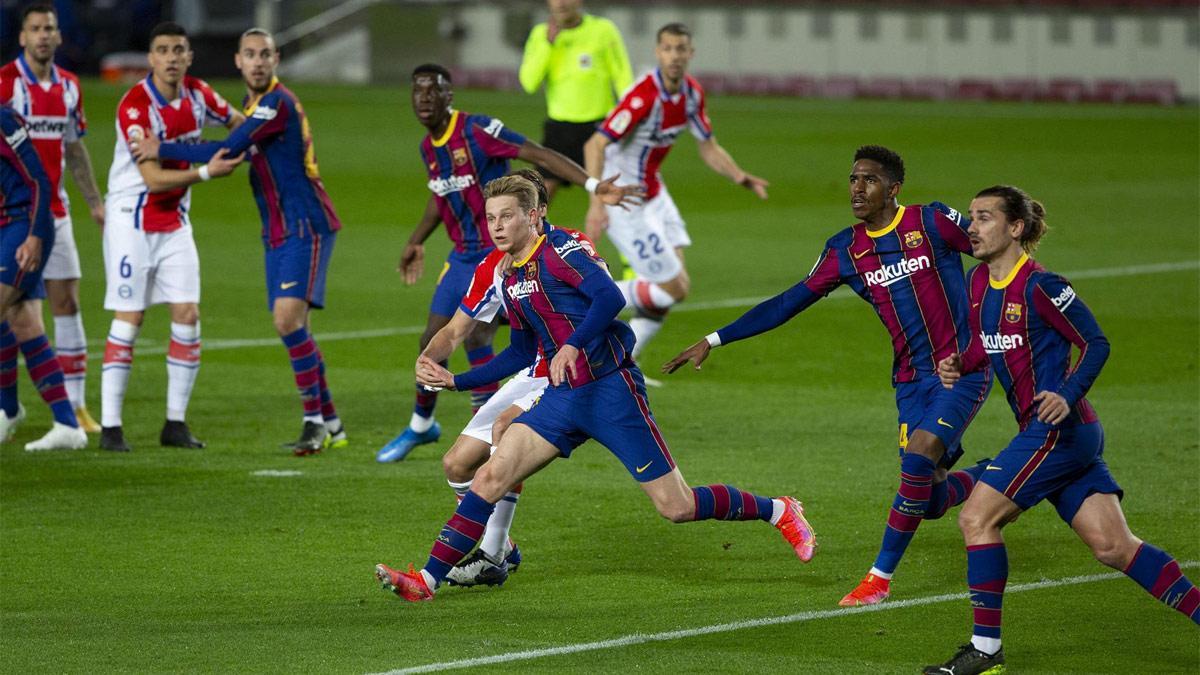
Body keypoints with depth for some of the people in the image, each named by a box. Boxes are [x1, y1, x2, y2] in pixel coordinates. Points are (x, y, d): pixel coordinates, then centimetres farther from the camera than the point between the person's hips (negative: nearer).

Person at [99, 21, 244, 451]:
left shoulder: (197, 94, 0)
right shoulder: (135, 106, -20)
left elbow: (238, 122, 20)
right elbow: (154, 178, -22)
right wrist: (206, 173, -29)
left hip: (174, 221, 6)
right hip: (132, 219, -6)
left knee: (187, 315, -2)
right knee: (129, 319, -8)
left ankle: (175, 424, 6)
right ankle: (110, 426, -5)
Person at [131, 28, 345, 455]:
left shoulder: (278, 103, -16)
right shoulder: (251, 104, 13)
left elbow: (226, 152, -21)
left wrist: (162, 150, -13)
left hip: (305, 228, -9)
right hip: (278, 233, 9)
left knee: (288, 317, -19)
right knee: (291, 325, 9)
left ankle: (315, 421, -12)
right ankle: (331, 425, 18)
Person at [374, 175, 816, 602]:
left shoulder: (559, 250, -11)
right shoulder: (511, 282, 14)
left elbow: (610, 297, -26)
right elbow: (522, 353, 24)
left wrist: (571, 347, -37)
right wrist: (454, 381, 19)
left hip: (610, 388, -7)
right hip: (563, 396, 7)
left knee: (677, 507, -4)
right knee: (490, 476, -8)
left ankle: (779, 512, 17)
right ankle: (427, 580, -8)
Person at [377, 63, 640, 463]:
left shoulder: (477, 131, -19)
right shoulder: (428, 148, 6)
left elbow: (540, 156, -23)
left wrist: (592, 185, -32)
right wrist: (416, 243, 33)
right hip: (463, 255, 8)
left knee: (475, 337, -18)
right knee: (433, 339, 11)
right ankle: (421, 426, 32)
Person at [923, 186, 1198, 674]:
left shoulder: (1039, 286, -14)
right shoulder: (978, 281, 11)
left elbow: (1096, 343, -11)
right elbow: (984, 344, 23)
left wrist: (1068, 396, -24)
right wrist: (959, 365, 2)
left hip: (1058, 428, -9)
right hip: (1045, 433, 9)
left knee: (977, 518, -9)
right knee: (1112, 546, 5)